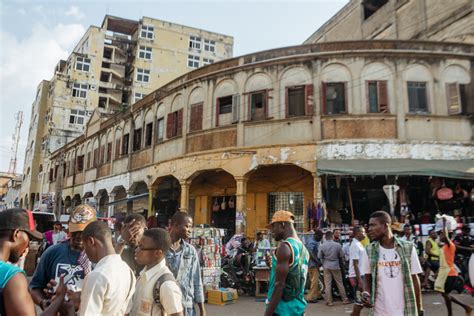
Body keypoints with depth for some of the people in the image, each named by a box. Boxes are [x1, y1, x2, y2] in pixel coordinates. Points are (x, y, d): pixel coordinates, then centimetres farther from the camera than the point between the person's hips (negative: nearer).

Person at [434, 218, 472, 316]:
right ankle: (466, 307, 22)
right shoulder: (444, 247, 13)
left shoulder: (450, 245, -14)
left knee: (445, 294, -2)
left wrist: (444, 223, -28)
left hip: (449, 273, -9)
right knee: (445, 294, 13)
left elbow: (446, 236, -34)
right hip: (444, 272, 9)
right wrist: (439, 272, 21)